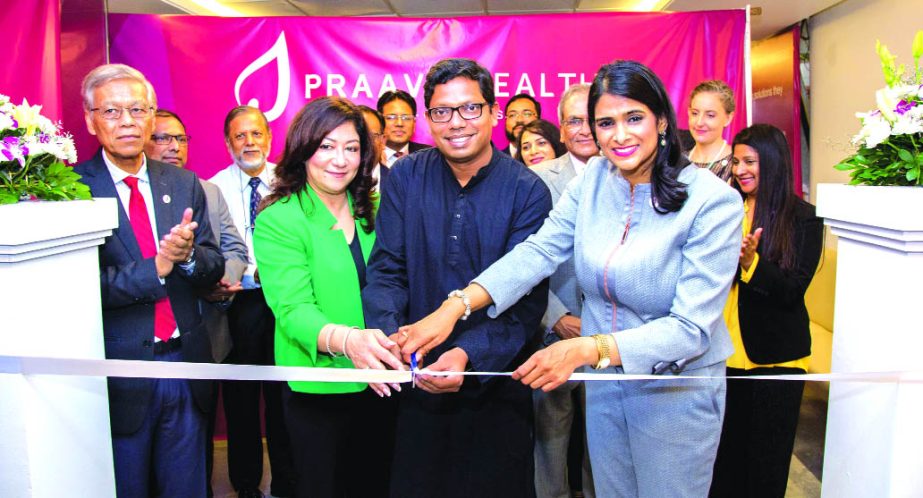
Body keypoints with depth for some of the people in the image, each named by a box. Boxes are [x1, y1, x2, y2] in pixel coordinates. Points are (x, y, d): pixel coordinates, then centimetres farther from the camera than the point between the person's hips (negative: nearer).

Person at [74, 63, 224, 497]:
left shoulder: (185, 185, 5)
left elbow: (214, 268, 3)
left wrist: (188, 255, -17)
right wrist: (154, 267, -23)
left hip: (186, 365, 4)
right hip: (119, 374, -3)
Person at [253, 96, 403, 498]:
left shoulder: (373, 209, 5)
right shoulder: (278, 221, -11)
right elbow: (292, 309, -19)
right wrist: (346, 339, -38)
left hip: (378, 382, 5)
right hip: (317, 387, -4)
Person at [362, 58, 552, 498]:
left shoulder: (528, 191, -11)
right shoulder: (405, 177, -3)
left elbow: (526, 300, -15)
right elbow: (387, 270, -4)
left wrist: (469, 354, -30)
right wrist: (387, 337, -23)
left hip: (496, 386, -2)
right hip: (419, 380, 2)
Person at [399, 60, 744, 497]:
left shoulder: (713, 200, -19)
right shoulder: (594, 179, -5)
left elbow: (691, 327, -23)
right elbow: (538, 251, -12)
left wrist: (587, 350, -34)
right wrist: (456, 306, -26)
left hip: (676, 389, -3)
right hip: (603, 382, 4)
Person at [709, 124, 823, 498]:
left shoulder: (803, 218, -5)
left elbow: (793, 291, -12)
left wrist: (751, 263, -26)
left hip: (775, 355, -3)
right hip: (726, 351, 3)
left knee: (766, 457, 9)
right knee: (725, 450, 12)